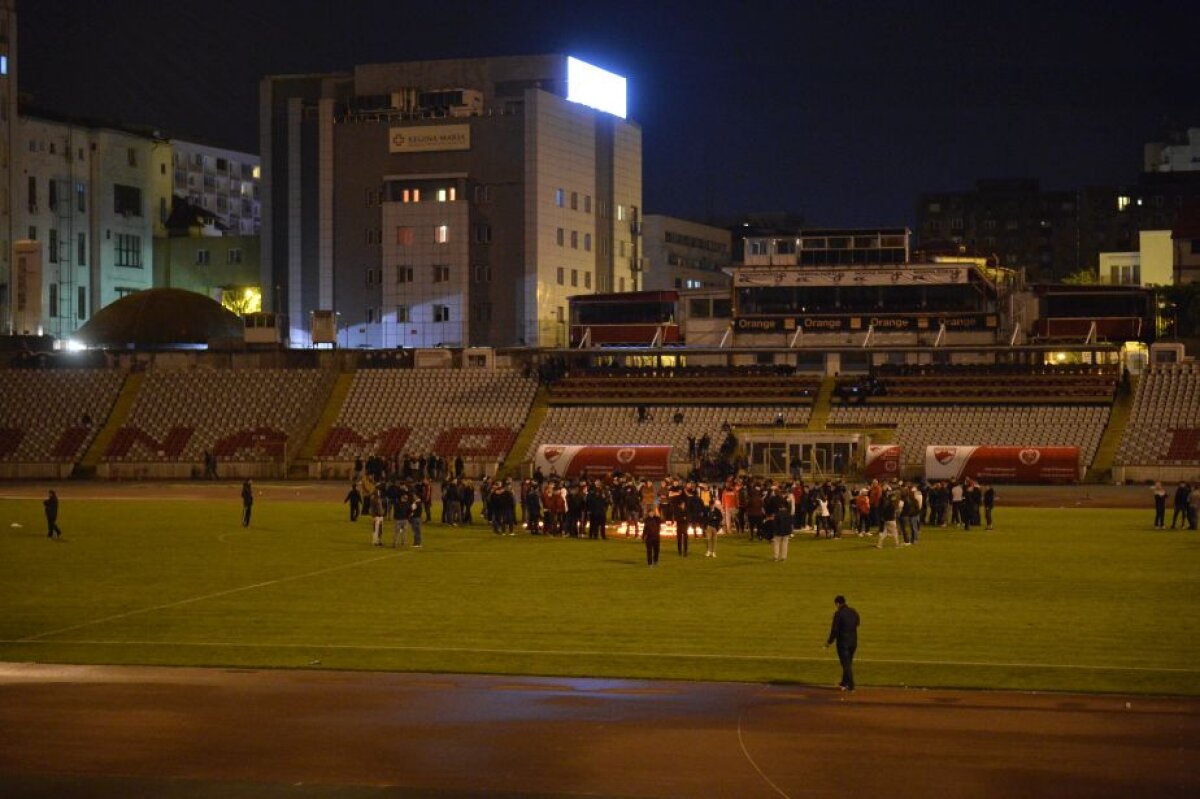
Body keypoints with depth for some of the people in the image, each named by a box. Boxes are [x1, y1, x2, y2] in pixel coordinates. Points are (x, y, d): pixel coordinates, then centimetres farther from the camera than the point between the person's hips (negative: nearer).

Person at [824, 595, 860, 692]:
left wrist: (829, 642, -4)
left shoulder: (838, 613, -15)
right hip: (853, 642, 6)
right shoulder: (854, 612, 5)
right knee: (848, 663, 19)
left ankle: (850, 685, -3)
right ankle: (844, 683, 31)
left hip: (843, 642, -6)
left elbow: (835, 630, -15)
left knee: (846, 664, -1)